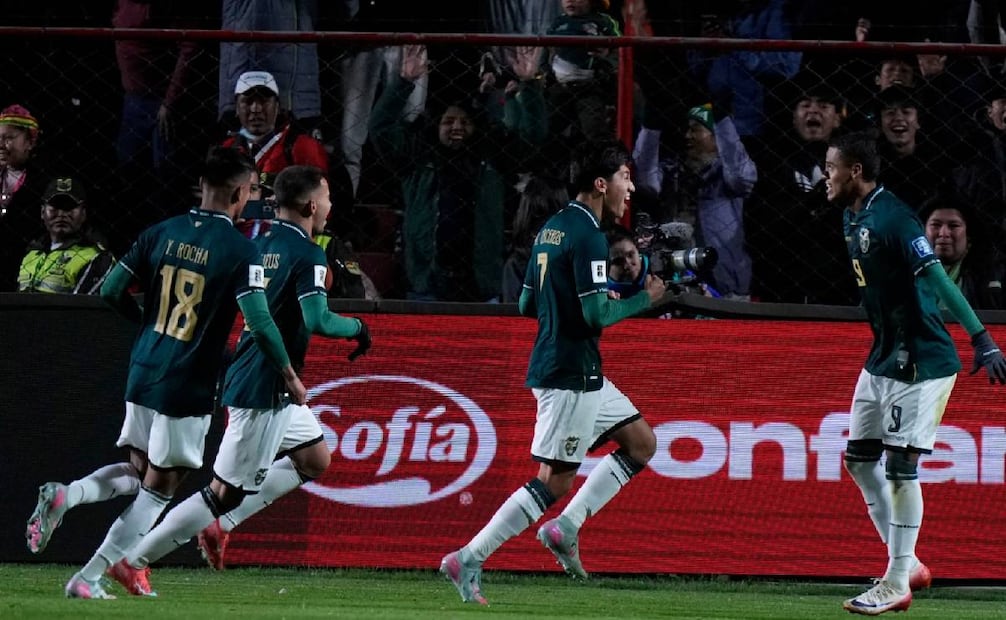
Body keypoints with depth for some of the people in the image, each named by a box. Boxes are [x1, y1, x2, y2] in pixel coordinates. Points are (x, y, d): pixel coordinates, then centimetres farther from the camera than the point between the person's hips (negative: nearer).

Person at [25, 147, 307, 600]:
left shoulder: (162, 234, 4)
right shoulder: (240, 251, -12)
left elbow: (112, 291, 5)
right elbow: (260, 323, -18)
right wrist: (290, 376, -5)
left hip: (143, 372, 6)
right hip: (189, 386, -6)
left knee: (138, 472, 22)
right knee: (160, 485, 5)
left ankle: (63, 496, -2)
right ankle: (90, 577, 0)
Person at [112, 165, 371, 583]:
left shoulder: (258, 247, 9)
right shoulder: (307, 254, -16)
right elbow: (318, 320, -27)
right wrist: (357, 328, -9)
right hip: (263, 391, -10)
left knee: (316, 460, 20)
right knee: (227, 492, -4)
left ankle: (219, 526, 17)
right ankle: (134, 560, -1)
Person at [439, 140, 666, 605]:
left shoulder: (552, 228, 13)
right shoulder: (588, 237, -16)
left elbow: (527, 304, 18)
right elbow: (597, 314, -22)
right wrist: (643, 299, -7)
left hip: (583, 374, 10)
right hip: (570, 374, -10)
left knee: (641, 443, 15)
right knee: (554, 482, -7)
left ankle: (565, 529, 11)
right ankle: (468, 560, -7)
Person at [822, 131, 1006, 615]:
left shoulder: (893, 218, -20)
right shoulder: (853, 218, 9)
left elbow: (938, 279, -27)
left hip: (920, 359, -10)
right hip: (882, 356, 10)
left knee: (900, 465, -7)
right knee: (859, 457, 12)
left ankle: (896, 584, 0)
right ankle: (908, 564, 21)